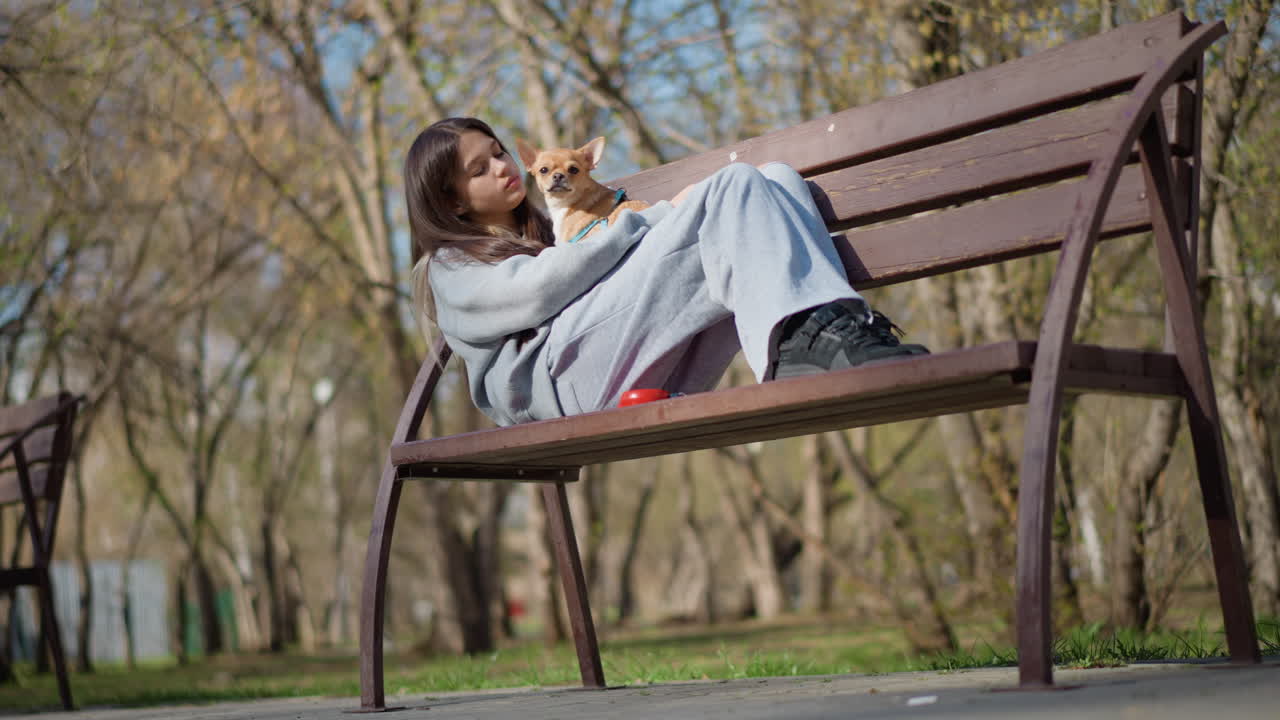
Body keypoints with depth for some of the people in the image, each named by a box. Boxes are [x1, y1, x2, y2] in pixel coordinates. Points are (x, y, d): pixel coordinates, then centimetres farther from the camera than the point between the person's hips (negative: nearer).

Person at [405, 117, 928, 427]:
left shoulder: (553, 231, 41)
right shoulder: (450, 268, 19)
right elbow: (537, 289, -3)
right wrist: (660, 217, -4)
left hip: (659, 380, 6)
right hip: (568, 377, -6)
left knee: (779, 178, -9)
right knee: (734, 186, -17)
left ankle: (808, 338, -35)